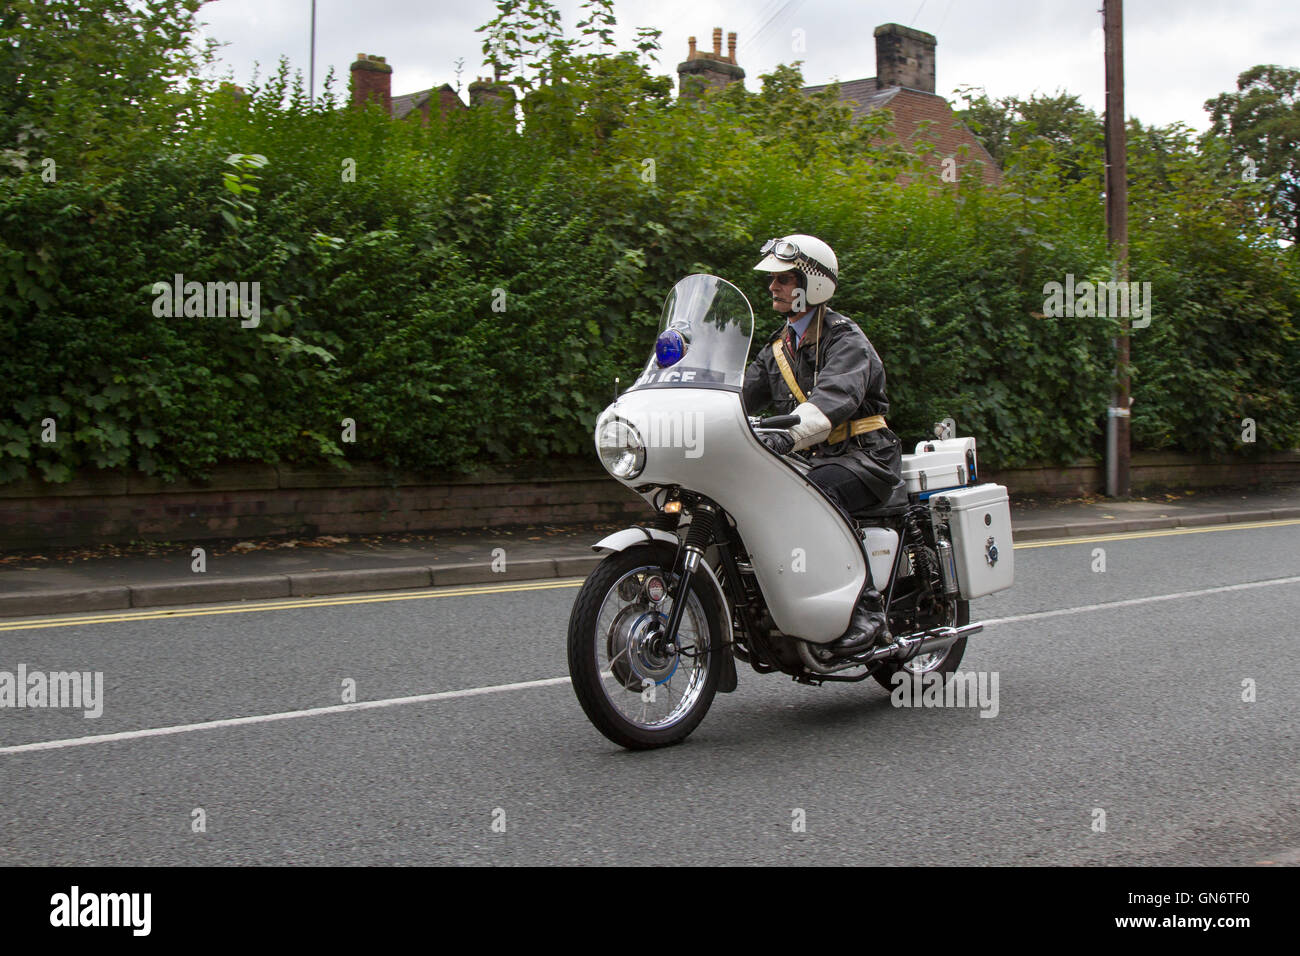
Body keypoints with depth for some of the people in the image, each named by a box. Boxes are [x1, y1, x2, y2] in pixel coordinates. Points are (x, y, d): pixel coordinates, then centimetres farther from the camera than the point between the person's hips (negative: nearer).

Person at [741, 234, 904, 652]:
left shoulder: (845, 340, -9)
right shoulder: (779, 347, 17)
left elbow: (836, 396, -29)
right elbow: (743, 393, 10)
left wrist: (790, 433, -47)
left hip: (864, 456, -7)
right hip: (812, 460, 7)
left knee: (816, 493, -37)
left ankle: (868, 608, -31)